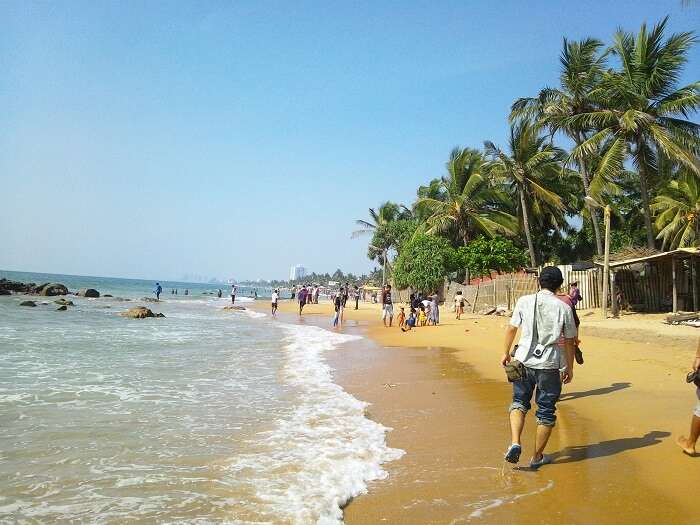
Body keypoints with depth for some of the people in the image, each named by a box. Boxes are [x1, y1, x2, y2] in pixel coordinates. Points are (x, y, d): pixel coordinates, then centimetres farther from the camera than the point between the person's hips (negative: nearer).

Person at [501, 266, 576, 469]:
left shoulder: (524, 301, -1)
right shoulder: (563, 308, -4)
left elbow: (511, 328, 4)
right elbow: (569, 341, 0)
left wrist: (506, 353, 17)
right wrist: (569, 367, 11)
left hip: (524, 360, 1)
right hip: (549, 365, -1)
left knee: (519, 401, 18)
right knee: (546, 411, 12)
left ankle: (515, 443, -3)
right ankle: (537, 457, 20)